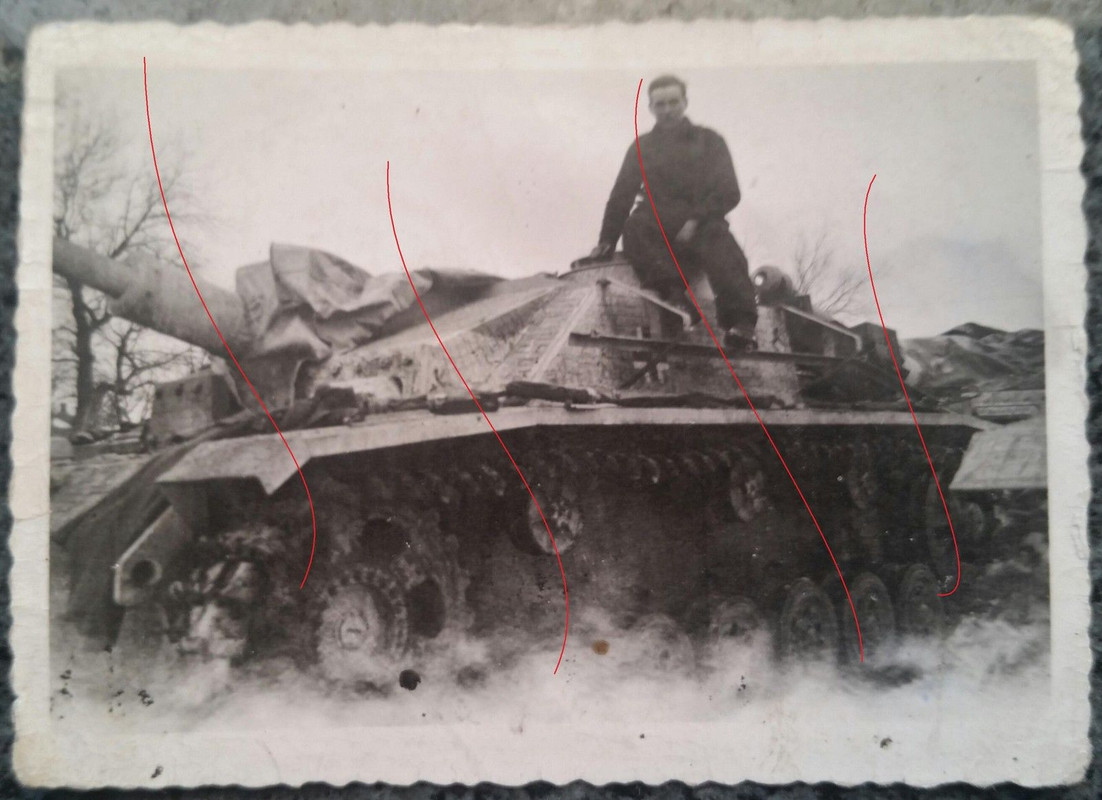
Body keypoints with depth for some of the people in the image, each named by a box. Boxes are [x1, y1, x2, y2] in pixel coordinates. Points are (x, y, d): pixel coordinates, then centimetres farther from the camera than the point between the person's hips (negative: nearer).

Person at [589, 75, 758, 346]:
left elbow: (728, 192, 3)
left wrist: (696, 220, -14)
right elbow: (621, 196, 14)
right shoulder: (642, 147, 20)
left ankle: (740, 324, -44)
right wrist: (606, 241, 1)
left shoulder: (709, 141, 14)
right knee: (635, 226, -32)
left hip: (702, 227, -1)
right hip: (658, 230, 2)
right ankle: (673, 294, -46)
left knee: (723, 252, -34)